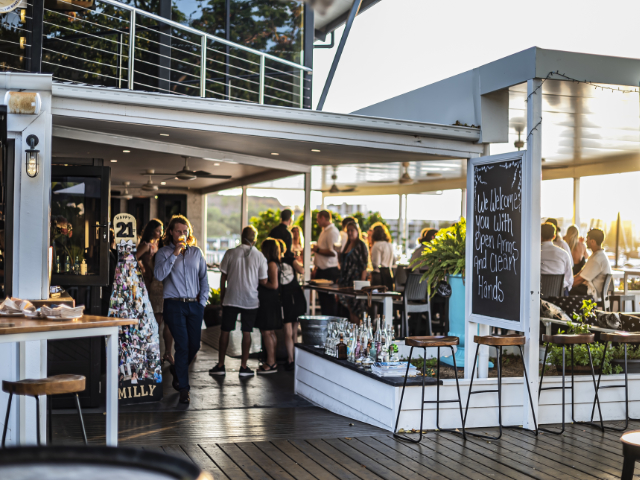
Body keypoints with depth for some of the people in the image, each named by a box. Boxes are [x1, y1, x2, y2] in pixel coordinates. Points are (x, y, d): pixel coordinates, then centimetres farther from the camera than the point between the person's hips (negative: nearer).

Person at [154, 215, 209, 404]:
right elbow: (159, 275, -15)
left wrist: (203, 300, 6)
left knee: (194, 345, 6)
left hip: (195, 305, 4)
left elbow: (204, 278, 16)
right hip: (174, 305, -4)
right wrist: (175, 254, -16)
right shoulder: (164, 253, 2)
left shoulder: (196, 252, 12)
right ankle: (184, 389, -2)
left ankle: (177, 369, 36)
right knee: (182, 345, -9)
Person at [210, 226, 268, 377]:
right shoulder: (260, 256, -5)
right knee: (246, 332, 7)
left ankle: (220, 365, 12)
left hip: (231, 298, 0)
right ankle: (243, 367, 9)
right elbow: (263, 281, -3)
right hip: (251, 300, 0)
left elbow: (223, 276, 0)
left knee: (225, 331, 8)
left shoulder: (230, 253, -3)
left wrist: (222, 294, 11)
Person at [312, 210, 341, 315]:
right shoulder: (324, 231, 17)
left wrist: (318, 250, -15)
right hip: (322, 270, 10)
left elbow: (332, 252, -24)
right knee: (322, 297, 13)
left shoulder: (333, 232, -15)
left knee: (328, 299, -7)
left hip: (329, 271, -10)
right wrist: (316, 267, 18)